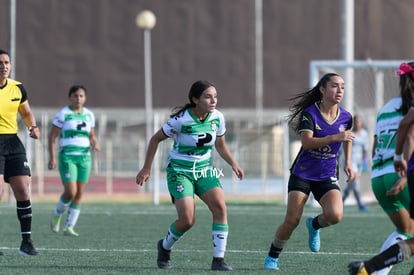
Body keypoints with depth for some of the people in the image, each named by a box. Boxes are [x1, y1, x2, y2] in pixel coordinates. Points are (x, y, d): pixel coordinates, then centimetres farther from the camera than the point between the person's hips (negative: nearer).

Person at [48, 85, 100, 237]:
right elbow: (52, 136, -4)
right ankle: (57, 215, 12)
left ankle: (69, 227, 7)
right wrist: (52, 157, -12)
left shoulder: (89, 115, 11)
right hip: (67, 156, -5)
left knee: (79, 194, 0)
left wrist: (95, 143, -2)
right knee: (70, 191, -15)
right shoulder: (63, 114, -4)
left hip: (84, 157, 5)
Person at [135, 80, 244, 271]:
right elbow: (156, 139, -7)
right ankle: (164, 247, 17)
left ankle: (218, 259, -15)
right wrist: (146, 169, -7)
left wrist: (233, 164, 0)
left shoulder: (217, 118, -4)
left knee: (220, 207, -20)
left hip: (204, 170, 5)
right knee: (187, 220, -16)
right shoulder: (181, 119, -19)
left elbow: (220, 146, 14)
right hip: (180, 171, -5)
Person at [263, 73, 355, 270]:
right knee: (292, 221, -7)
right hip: (302, 174, -3)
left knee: (335, 215, -23)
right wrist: (334, 137, -36)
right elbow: (307, 142, -27)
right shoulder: (310, 113, -13)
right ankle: (272, 257, 17)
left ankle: (314, 225, 13)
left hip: (327, 176, 3)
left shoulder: (346, 117, 0)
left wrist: (347, 162, 16)